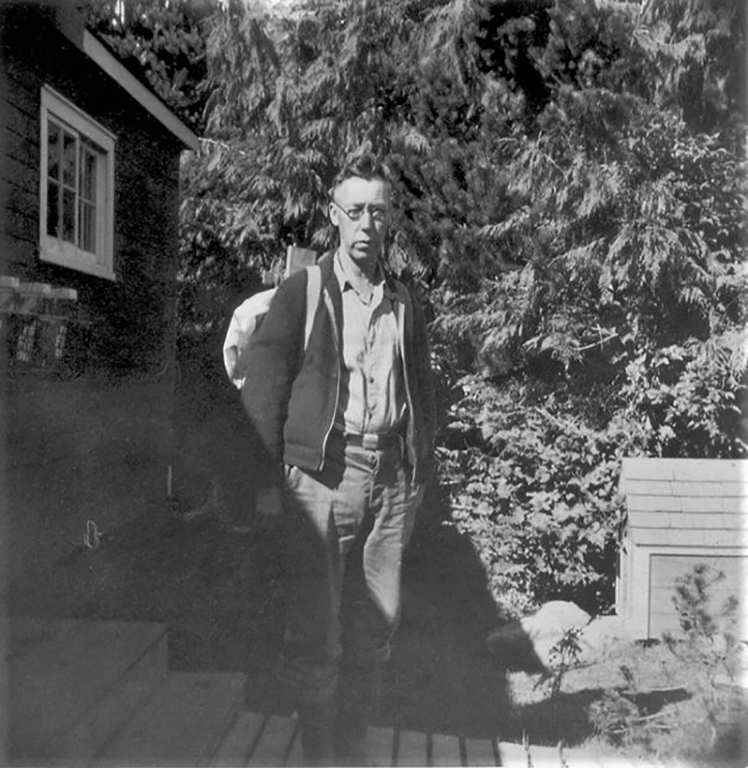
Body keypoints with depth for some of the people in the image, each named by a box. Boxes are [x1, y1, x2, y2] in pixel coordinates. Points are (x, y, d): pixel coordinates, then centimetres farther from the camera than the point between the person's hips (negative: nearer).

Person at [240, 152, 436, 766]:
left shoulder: (405, 303, 15)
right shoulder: (302, 293, 2)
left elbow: (422, 394, 17)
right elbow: (263, 390, -2)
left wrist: (420, 478, 11)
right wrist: (269, 481, -6)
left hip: (390, 478, 4)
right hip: (320, 475, -3)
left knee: (376, 626, 9)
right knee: (315, 628, 1)